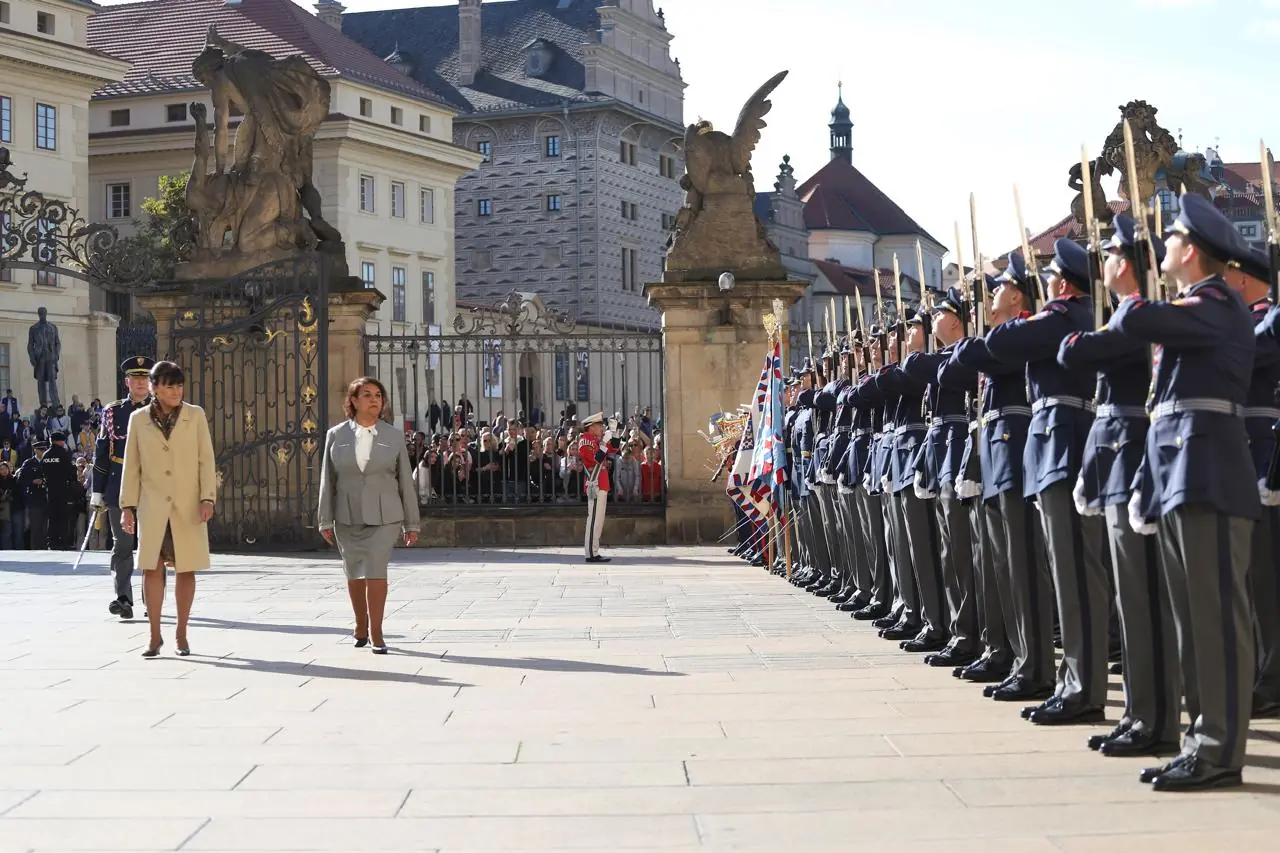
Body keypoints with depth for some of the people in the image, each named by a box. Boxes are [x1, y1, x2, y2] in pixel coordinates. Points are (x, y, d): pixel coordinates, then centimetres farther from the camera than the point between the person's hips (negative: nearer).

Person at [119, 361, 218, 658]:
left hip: (188, 506, 0)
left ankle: (181, 634, 14)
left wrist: (207, 498, -8)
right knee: (152, 569, -2)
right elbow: (131, 466, 7)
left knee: (186, 570, 3)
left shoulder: (195, 415, 3)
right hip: (153, 507, 0)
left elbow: (206, 460, 2)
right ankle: (155, 636, 5)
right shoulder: (138, 419, 4)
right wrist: (127, 506, 2)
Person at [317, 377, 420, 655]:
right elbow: (328, 480, 6)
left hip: (384, 517, -2)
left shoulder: (394, 436, 4)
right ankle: (361, 626, 30)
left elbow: (406, 481, 6)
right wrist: (326, 521, 3)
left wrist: (411, 523, 5)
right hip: (347, 517, 2)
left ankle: (376, 633, -6)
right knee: (354, 574, 11)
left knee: (376, 570, -12)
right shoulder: (336, 435, 4)